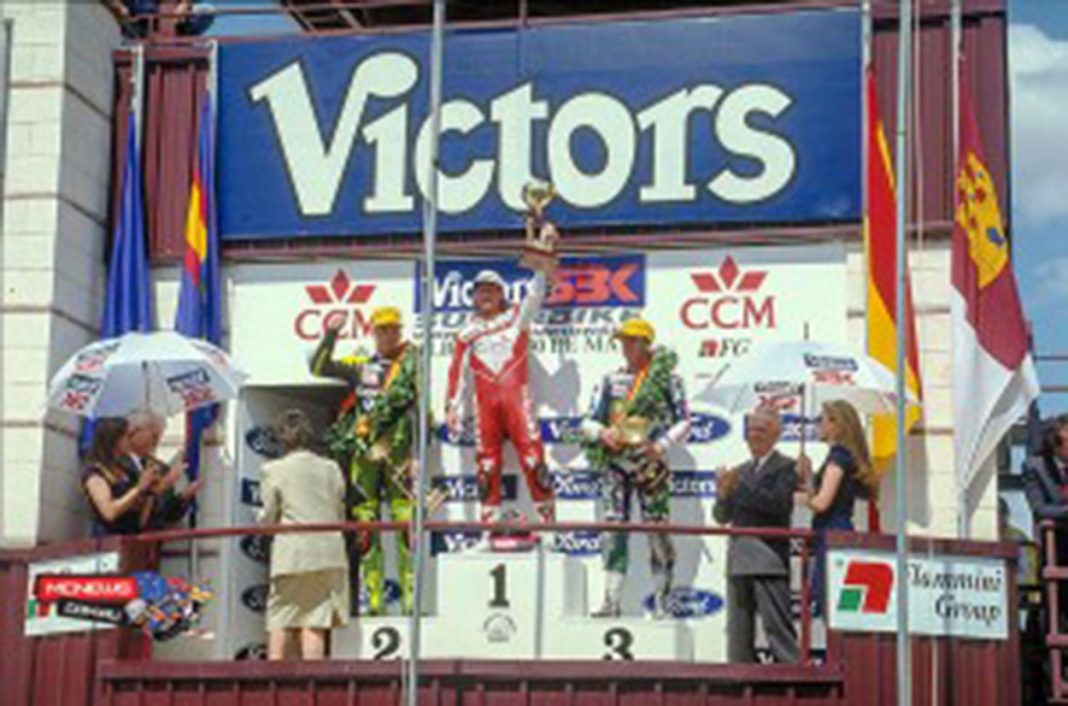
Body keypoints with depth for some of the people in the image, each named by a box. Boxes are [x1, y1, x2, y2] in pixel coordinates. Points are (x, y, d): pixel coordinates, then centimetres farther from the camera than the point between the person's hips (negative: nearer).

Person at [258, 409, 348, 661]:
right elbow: (340, 514, 12)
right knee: (315, 624, 1)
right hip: (330, 553, 3)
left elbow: (268, 520, 1)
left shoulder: (273, 470, -1)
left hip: (291, 555, -3)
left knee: (280, 624, 4)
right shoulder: (331, 468, 8)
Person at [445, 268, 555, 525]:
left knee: (532, 452, -11)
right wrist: (452, 406, 5)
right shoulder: (467, 333, 16)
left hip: (516, 395, -2)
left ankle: (547, 519, -8)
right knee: (487, 461, 0)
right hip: (485, 401, 2)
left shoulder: (516, 316, 12)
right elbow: (457, 371, 13)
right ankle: (490, 525, 5)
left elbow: (536, 294, -2)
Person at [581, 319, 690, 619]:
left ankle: (661, 602, 5)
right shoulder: (611, 380, 12)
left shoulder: (666, 377, 1)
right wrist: (602, 432, -10)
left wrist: (662, 445, -16)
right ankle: (611, 600, -1)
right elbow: (588, 422, 12)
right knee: (612, 527, -2)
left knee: (657, 528, -2)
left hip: (650, 464, -3)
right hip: (615, 462, 3)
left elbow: (684, 421, -1)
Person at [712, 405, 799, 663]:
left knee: (778, 628, -8)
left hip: (769, 561, -7)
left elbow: (779, 504, -15)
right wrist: (723, 495, -5)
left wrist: (742, 488, -16)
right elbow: (722, 517, 16)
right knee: (738, 635, 8)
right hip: (738, 561, 7)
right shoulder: (740, 471, 19)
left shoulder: (786, 467, 1)